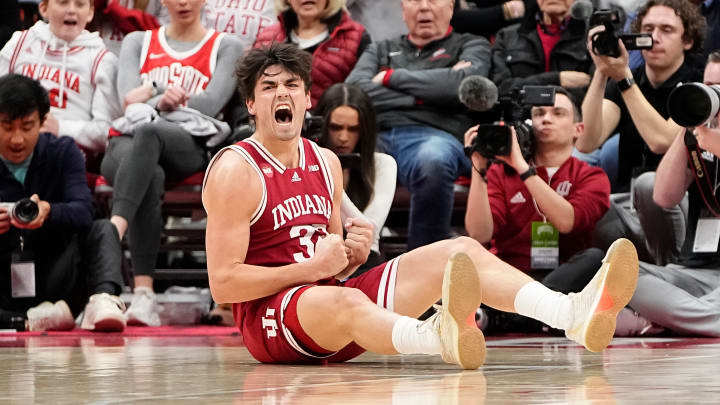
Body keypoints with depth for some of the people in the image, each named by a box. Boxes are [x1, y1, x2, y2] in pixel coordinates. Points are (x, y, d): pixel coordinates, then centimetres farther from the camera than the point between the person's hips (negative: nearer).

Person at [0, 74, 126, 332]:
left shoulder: (63, 152, 1)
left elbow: (83, 212, -16)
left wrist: (48, 212, -39)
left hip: (53, 279, 1)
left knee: (102, 230, -22)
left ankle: (104, 299, -46)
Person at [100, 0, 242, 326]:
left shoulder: (226, 47, 21)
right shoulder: (137, 42, 27)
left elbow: (211, 103, 2)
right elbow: (129, 97, 7)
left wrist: (151, 98, -3)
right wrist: (163, 98, -11)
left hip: (189, 144, -1)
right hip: (129, 142, 1)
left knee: (147, 132, -39)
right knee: (150, 178, -38)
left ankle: (115, 227, -61)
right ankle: (143, 295, -52)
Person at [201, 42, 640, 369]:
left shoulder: (325, 162, 15)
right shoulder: (235, 171, -9)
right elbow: (223, 283, -15)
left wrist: (353, 253, -2)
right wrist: (313, 267, -14)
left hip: (331, 294, 8)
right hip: (268, 315, -8)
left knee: (461, 252, -8)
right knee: (345, 301, -42)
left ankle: (576, 313, -34)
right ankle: (438, 337, -78)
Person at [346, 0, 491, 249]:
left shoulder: (471, 45, 24)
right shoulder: (381, 50, 32)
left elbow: (463, 84, 0)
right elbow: (354, 89, 11)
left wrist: (391, 77, 10)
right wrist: (422, 97, 3)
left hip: (436, 133, -2)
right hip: (375, 135, 3)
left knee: (433, 161, -42)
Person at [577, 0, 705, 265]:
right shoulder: (620, 85, 9)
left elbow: (661, 141, -22)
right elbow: (586, 143, -7)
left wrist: (623, 78, -22)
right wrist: (601, 73, -15)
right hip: (626, 208, 4)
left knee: (648, 183, -36)